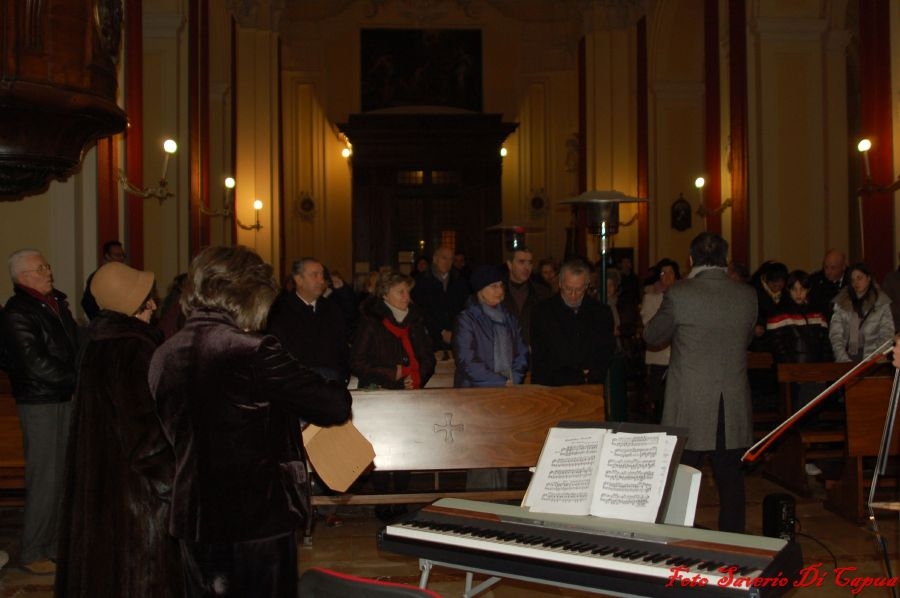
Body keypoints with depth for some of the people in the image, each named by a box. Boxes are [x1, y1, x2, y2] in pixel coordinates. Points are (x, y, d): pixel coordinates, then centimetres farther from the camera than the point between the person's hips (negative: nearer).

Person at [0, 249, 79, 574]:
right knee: (45, 479, -3)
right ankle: (32, 553, 10)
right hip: (40, 404, -8)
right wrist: (78, 380, -12)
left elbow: (74, 345, 18)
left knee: (66, 475, 13)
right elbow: (36, 365, -19)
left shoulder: (56, 303, 12)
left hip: (67, 398, 8)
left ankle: (57, 544, 25)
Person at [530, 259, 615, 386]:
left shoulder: (602, 313, 12)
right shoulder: (541, 312, 4)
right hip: (553, 389, -1)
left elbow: (607, 354, 16)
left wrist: (592, 375, -2)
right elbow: (539, 359, 2)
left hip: (592, 388, 1)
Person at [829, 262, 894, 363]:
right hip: (847, 358, 1)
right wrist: (843, 359, -10)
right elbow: (835, 334, 3)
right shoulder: (841, 303, 9)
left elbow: (886, 335, 3)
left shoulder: (882, 303, 7)